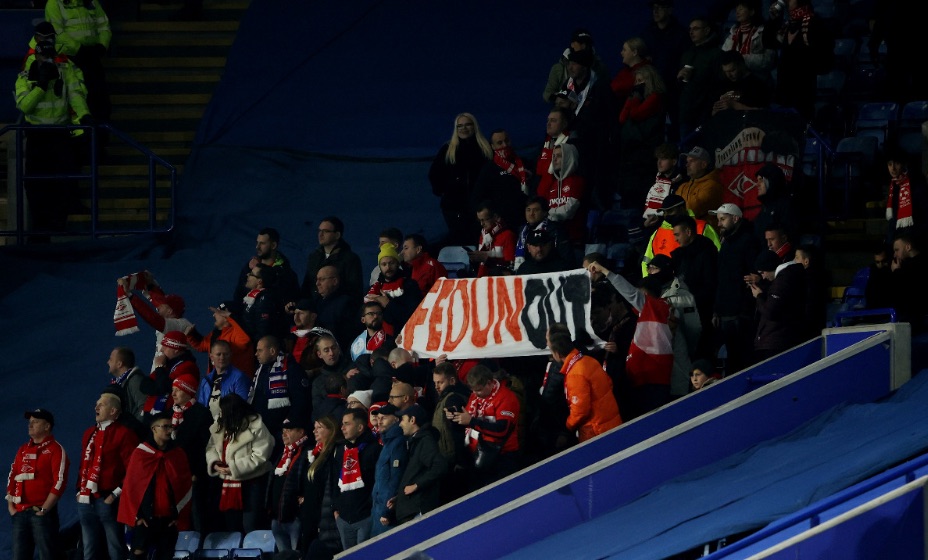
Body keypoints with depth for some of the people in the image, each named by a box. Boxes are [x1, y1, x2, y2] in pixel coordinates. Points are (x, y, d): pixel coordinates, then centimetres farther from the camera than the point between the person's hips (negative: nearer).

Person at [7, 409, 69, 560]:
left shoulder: (55, 449, -3)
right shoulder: (23, 450, 18)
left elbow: (59, 482, -12)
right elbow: (12, 478, 17)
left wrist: (44, 509, -15)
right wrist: (10, 506, 5)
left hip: (43, 513, -7)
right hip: (20, 513, 7)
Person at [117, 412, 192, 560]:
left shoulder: (178, 454, 6)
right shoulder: (140, 454, -1)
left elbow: (186, 487, 8)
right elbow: (131, 486, 1)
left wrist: (180, 515, 3)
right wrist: (137, 515, -3)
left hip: (169, 519, 3)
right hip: (145, 516, -2)